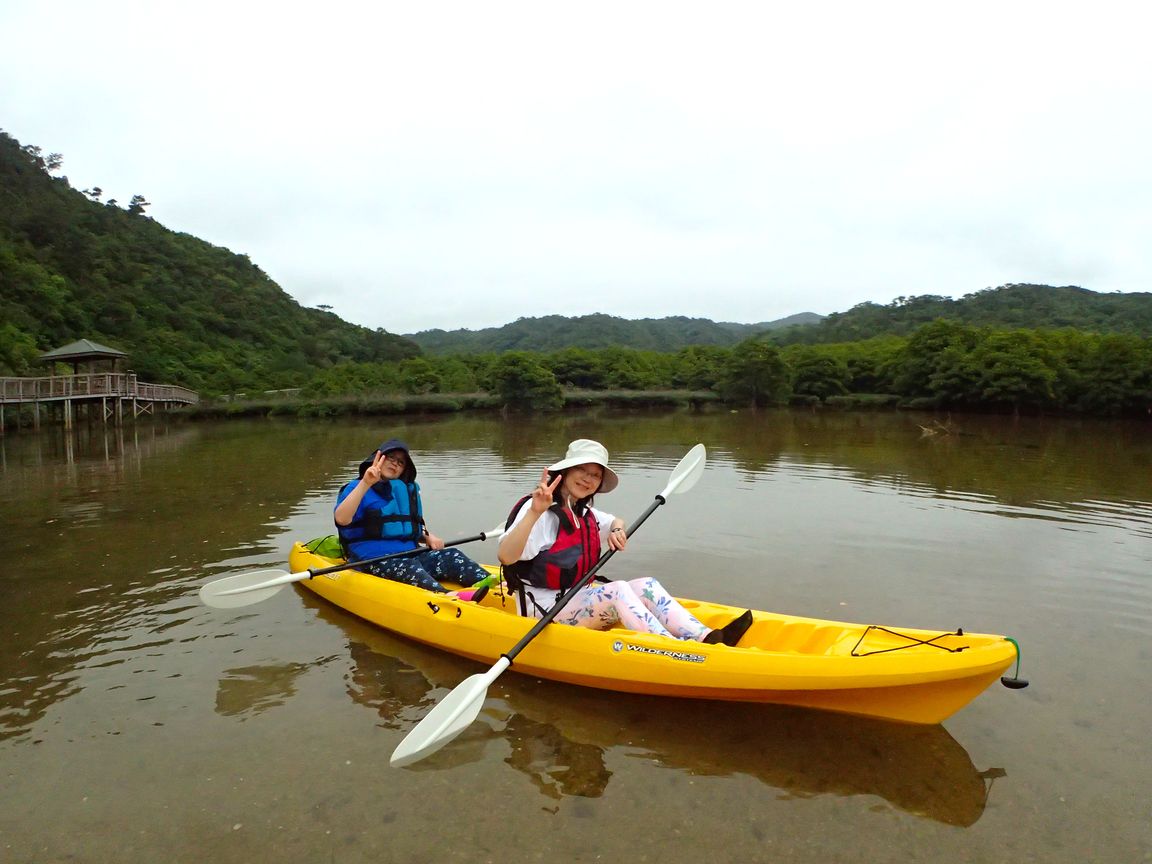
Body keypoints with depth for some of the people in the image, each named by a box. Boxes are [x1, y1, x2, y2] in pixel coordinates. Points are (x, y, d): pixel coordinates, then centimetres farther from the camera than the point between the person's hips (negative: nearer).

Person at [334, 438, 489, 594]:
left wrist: (429, 537, 8)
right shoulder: (357, 488, 2)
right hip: (375, 562, -5)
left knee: (452, 556, -18)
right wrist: (365, 484, -26)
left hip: (411, 555, 6)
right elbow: (341, 519, -19)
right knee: (410, 568, -35)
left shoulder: (409, 490, 21)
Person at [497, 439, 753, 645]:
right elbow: (505, 556, -32)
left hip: (578, 599, 9)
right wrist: (534, 512, -46)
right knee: (617, 591, -28)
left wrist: (617, 529, 5)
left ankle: (705, 638, -23)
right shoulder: (544, 513, -17)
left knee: (645, 586, -9)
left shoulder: (584, 514, 11)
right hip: (544, 607, -9)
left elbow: (615, 522, 30)